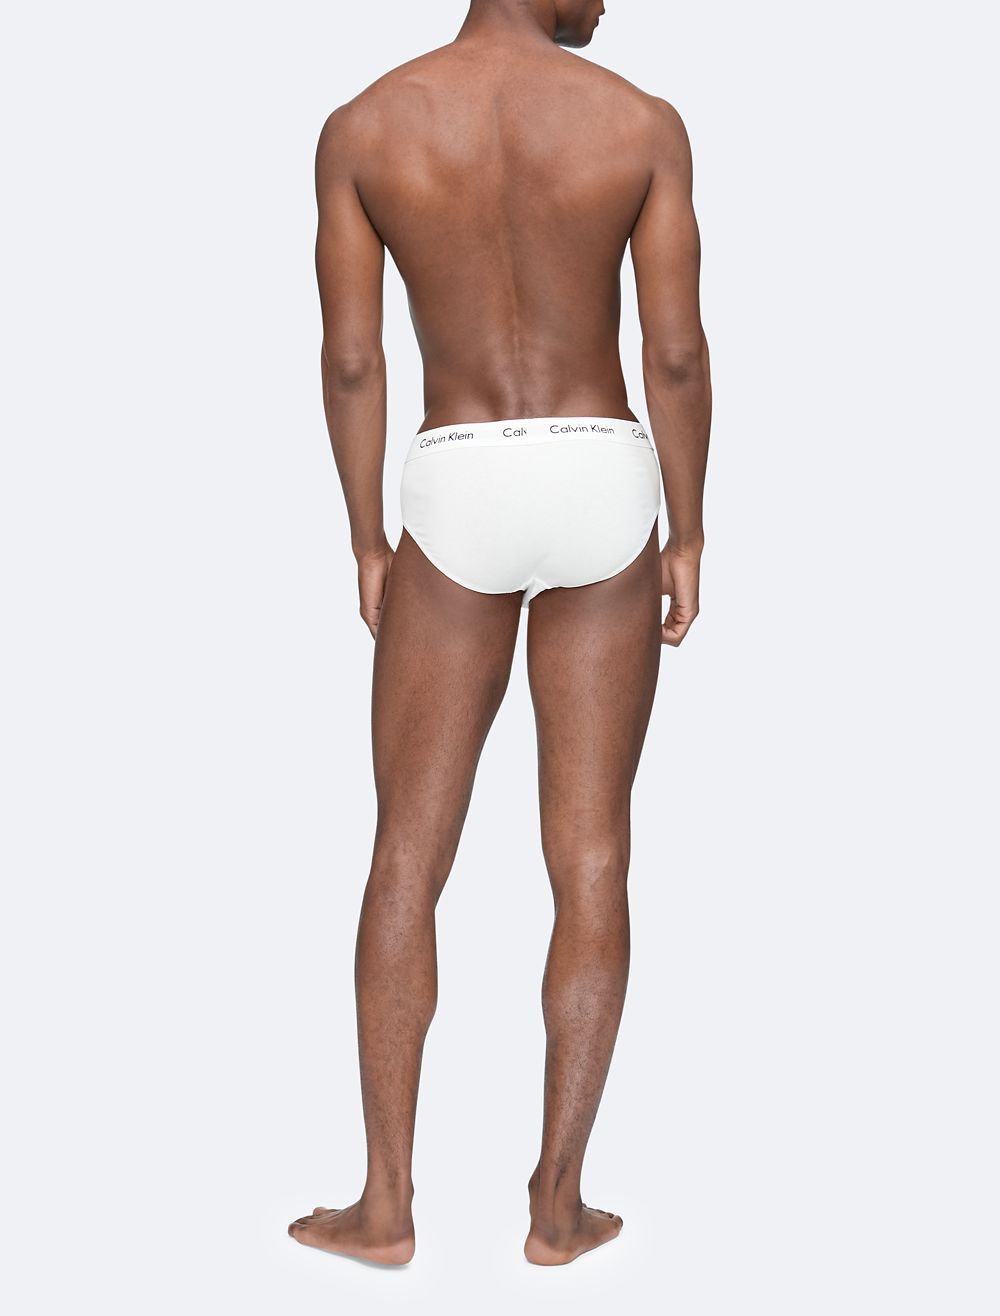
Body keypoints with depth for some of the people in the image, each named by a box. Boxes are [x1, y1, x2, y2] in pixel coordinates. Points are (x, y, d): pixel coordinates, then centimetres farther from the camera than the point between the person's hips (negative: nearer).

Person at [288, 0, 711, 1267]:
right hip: (603, 490, 0)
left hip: (457, 499, 0)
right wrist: (687, 539, 6)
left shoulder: (360, 128, -3)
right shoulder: (644, 123, -5)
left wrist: (366, 545, 7)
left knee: (408, 852, 8)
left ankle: (386, 1202, 10)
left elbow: (349, 358, -3)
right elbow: (677, 352, -4)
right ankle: (558, 1203, 9)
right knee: (591, 854, 5)